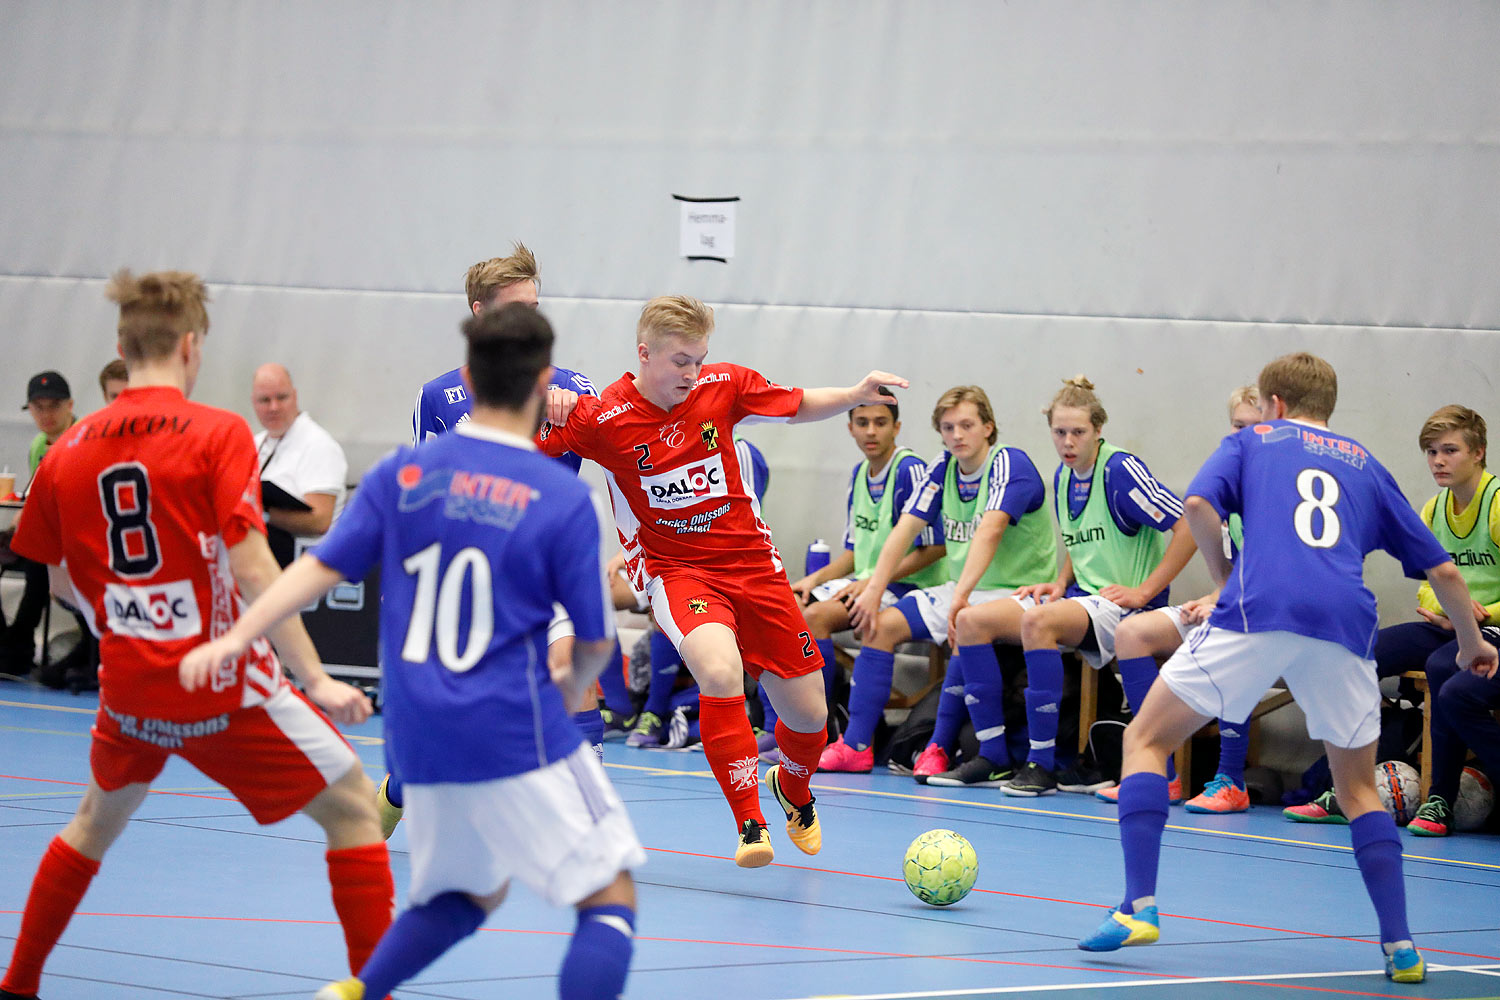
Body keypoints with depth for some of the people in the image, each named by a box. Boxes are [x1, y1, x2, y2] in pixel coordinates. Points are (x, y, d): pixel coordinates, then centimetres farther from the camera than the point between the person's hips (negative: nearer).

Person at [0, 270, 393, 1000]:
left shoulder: (70, 450, 2)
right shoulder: (219, 434, -11)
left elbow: (62, 580, 12)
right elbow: (252, 570, -18)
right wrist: (316, 680, -16)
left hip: (127, 686, 5)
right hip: (223, 684, -5)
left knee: (98, 817, 30)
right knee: (351, 806, 6)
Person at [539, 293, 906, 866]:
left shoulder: (724, 386, -4)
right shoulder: (602, 418, -13)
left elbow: (798, 406, 12)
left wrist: (855, 395, -6)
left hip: (751, 560, 4)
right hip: (673, 570, -4)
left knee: (808, 715, 4)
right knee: (719, 669, -35)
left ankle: (793, 788, 42)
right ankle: (749, 824, -25)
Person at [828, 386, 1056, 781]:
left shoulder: (1010, 464, -17)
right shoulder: (943, 468, 4)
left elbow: (990, 530, -31)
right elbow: (906, 529, -1)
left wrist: (962, 595, -44)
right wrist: (874, 590, -12)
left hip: (1017, 592, -8)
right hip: (960, 591, 8)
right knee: (881, 624, -2)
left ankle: (996, 757, -28)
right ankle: (856, 746, -1)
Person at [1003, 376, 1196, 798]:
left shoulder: (1121, 470, -14)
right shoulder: (1063, 477, 11)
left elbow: (1189, 528, -20)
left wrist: (1144, 592, -18)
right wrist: (1060, 584, 7)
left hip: (1122, 603, -9)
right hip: (1083, 596, 9)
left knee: (1038, 621, -35)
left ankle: (1043, 762, -28)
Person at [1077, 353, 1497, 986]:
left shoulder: (1253, 440, 22)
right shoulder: (1365, 465, 29)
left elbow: (1199, 505, 1)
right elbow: (1442, 569, 29)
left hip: (1258, 610, -3)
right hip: (1344, 623, 3)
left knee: (1146, 739, 10)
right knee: (1358, 789, 20)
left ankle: (1139, 907, -4)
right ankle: (1400, 947, 7)